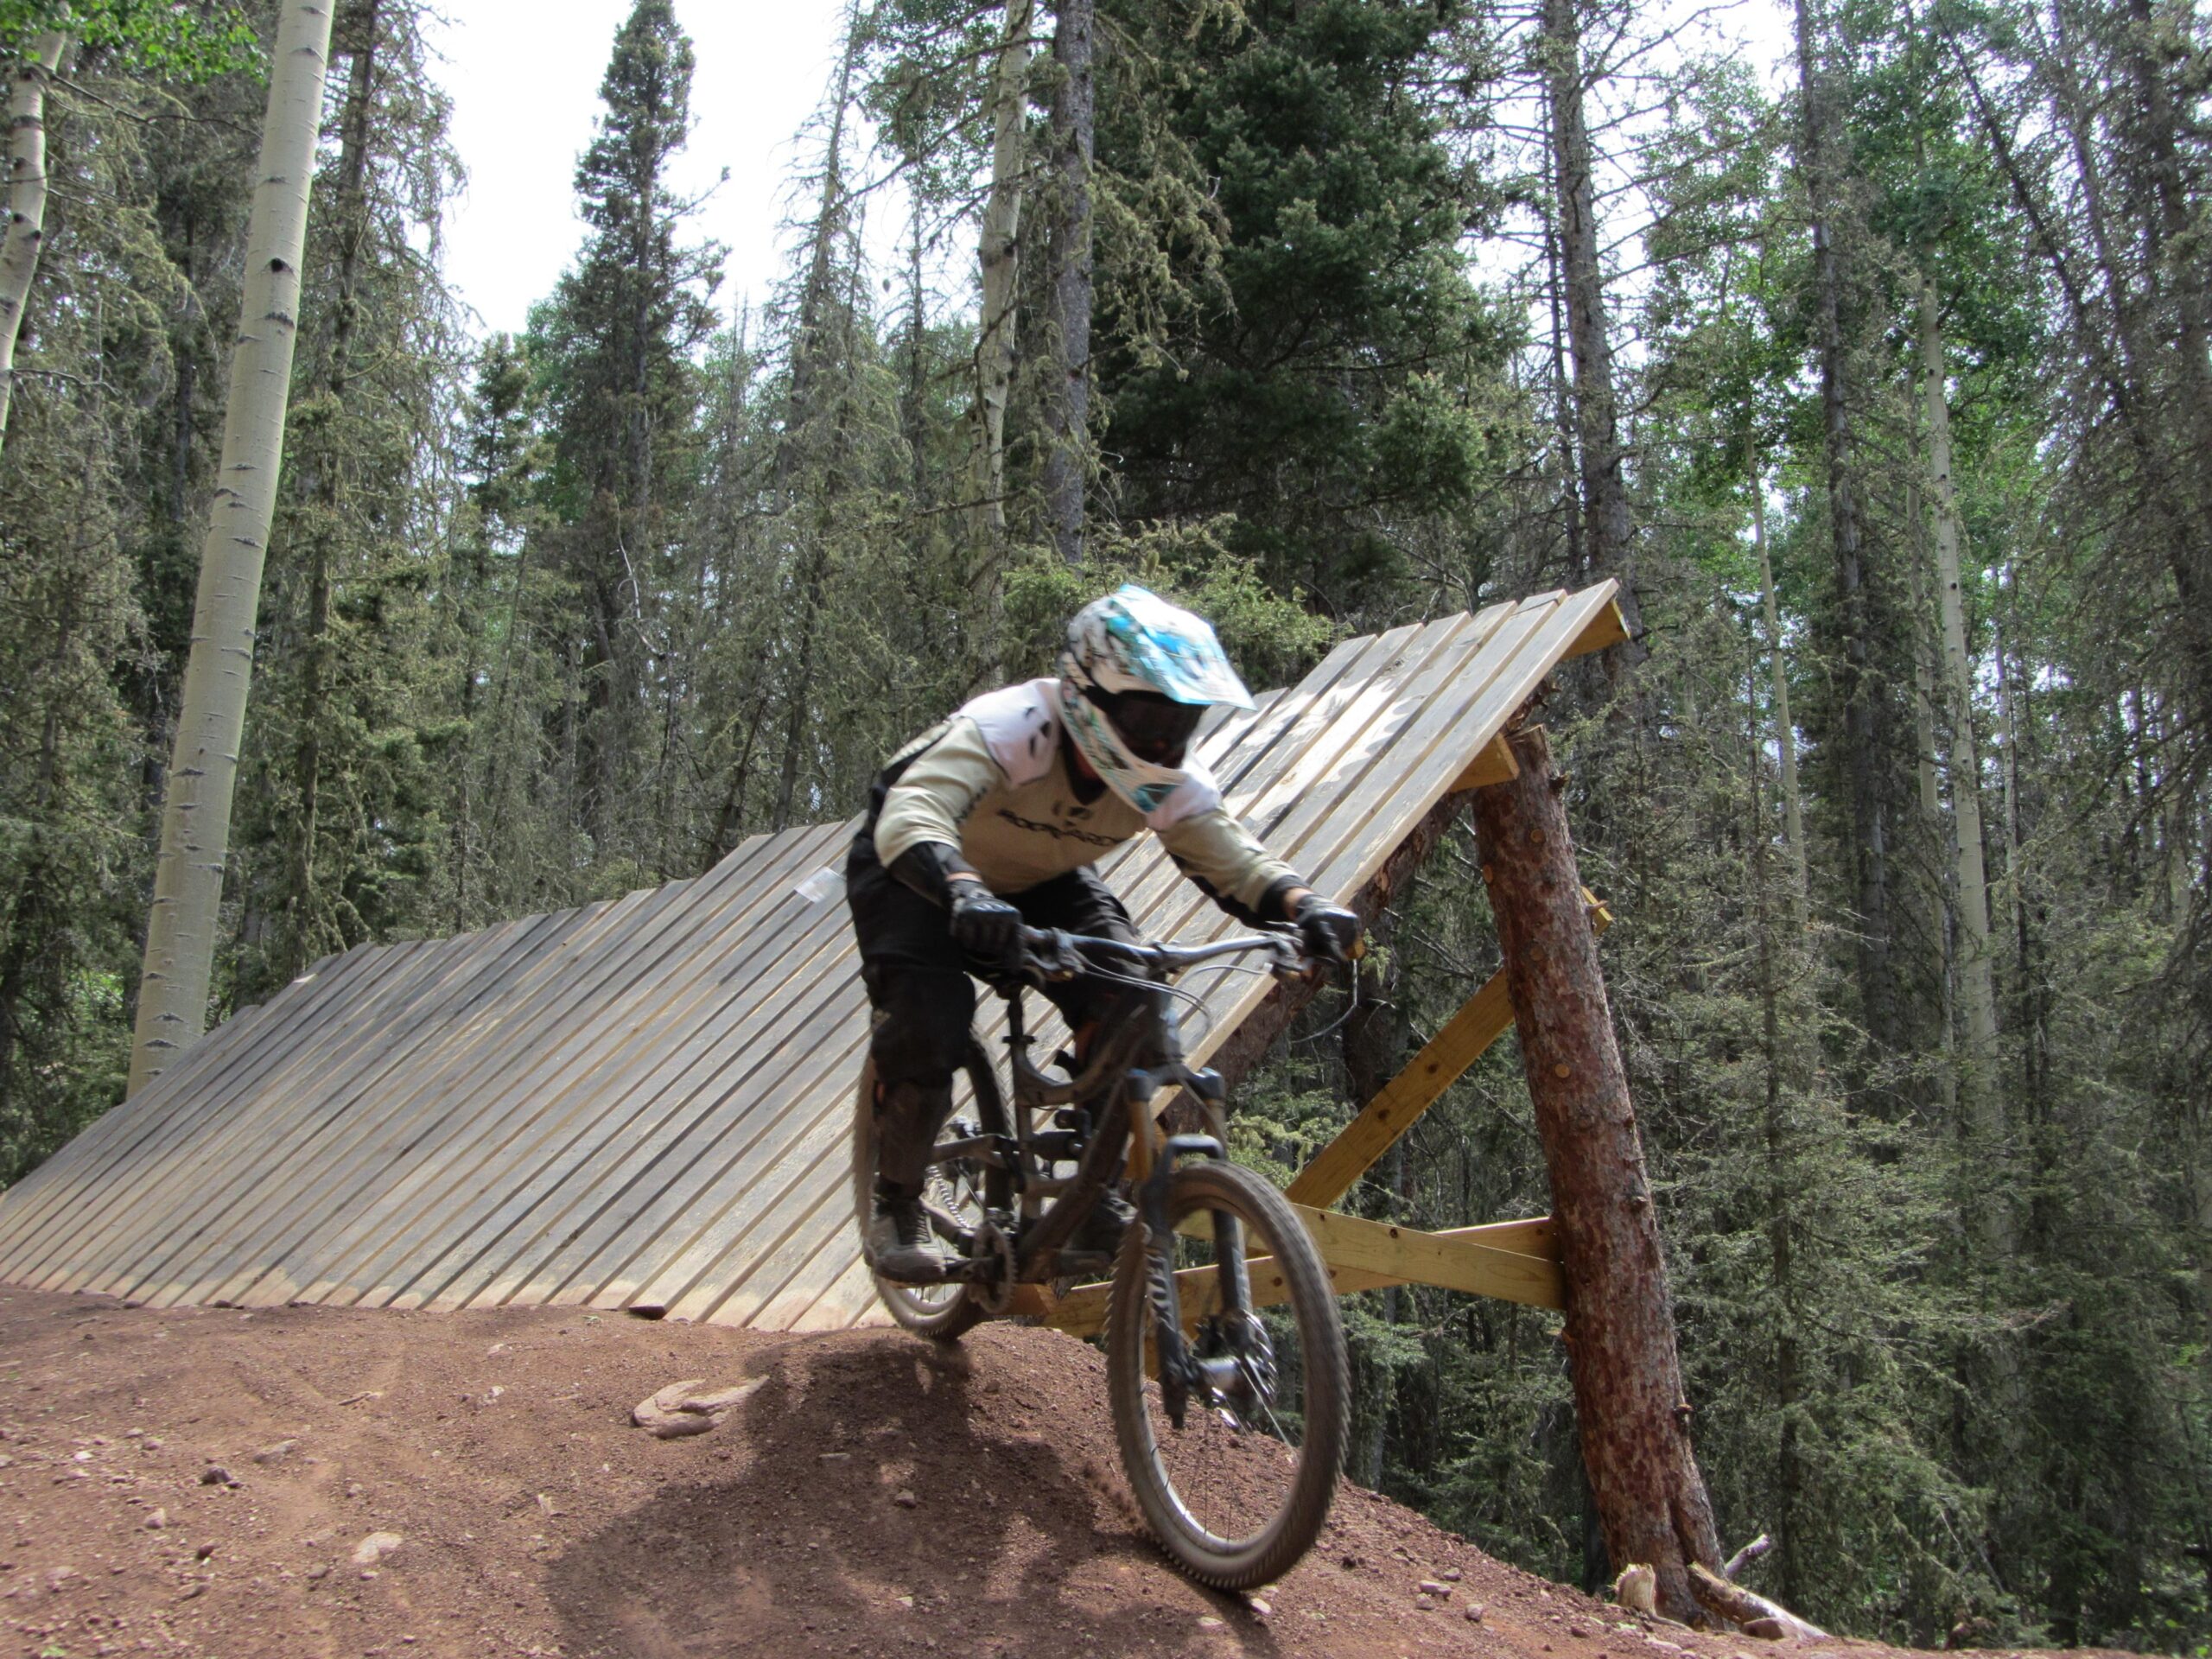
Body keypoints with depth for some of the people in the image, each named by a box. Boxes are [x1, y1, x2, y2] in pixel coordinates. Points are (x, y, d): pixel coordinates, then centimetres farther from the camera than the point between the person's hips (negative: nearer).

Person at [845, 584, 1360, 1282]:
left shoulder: (1171, 784, -22)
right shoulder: (1008, 730, -39)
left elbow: (1234, 858, -22)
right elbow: (910, 817, -51)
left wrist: (1306, 905, -44)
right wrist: (965, 892, -72)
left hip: (1039, 881, 5)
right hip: (918, 871, -4)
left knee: (1123, 996, -21)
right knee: (928, 1017, -28)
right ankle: (896, 1209, -4)